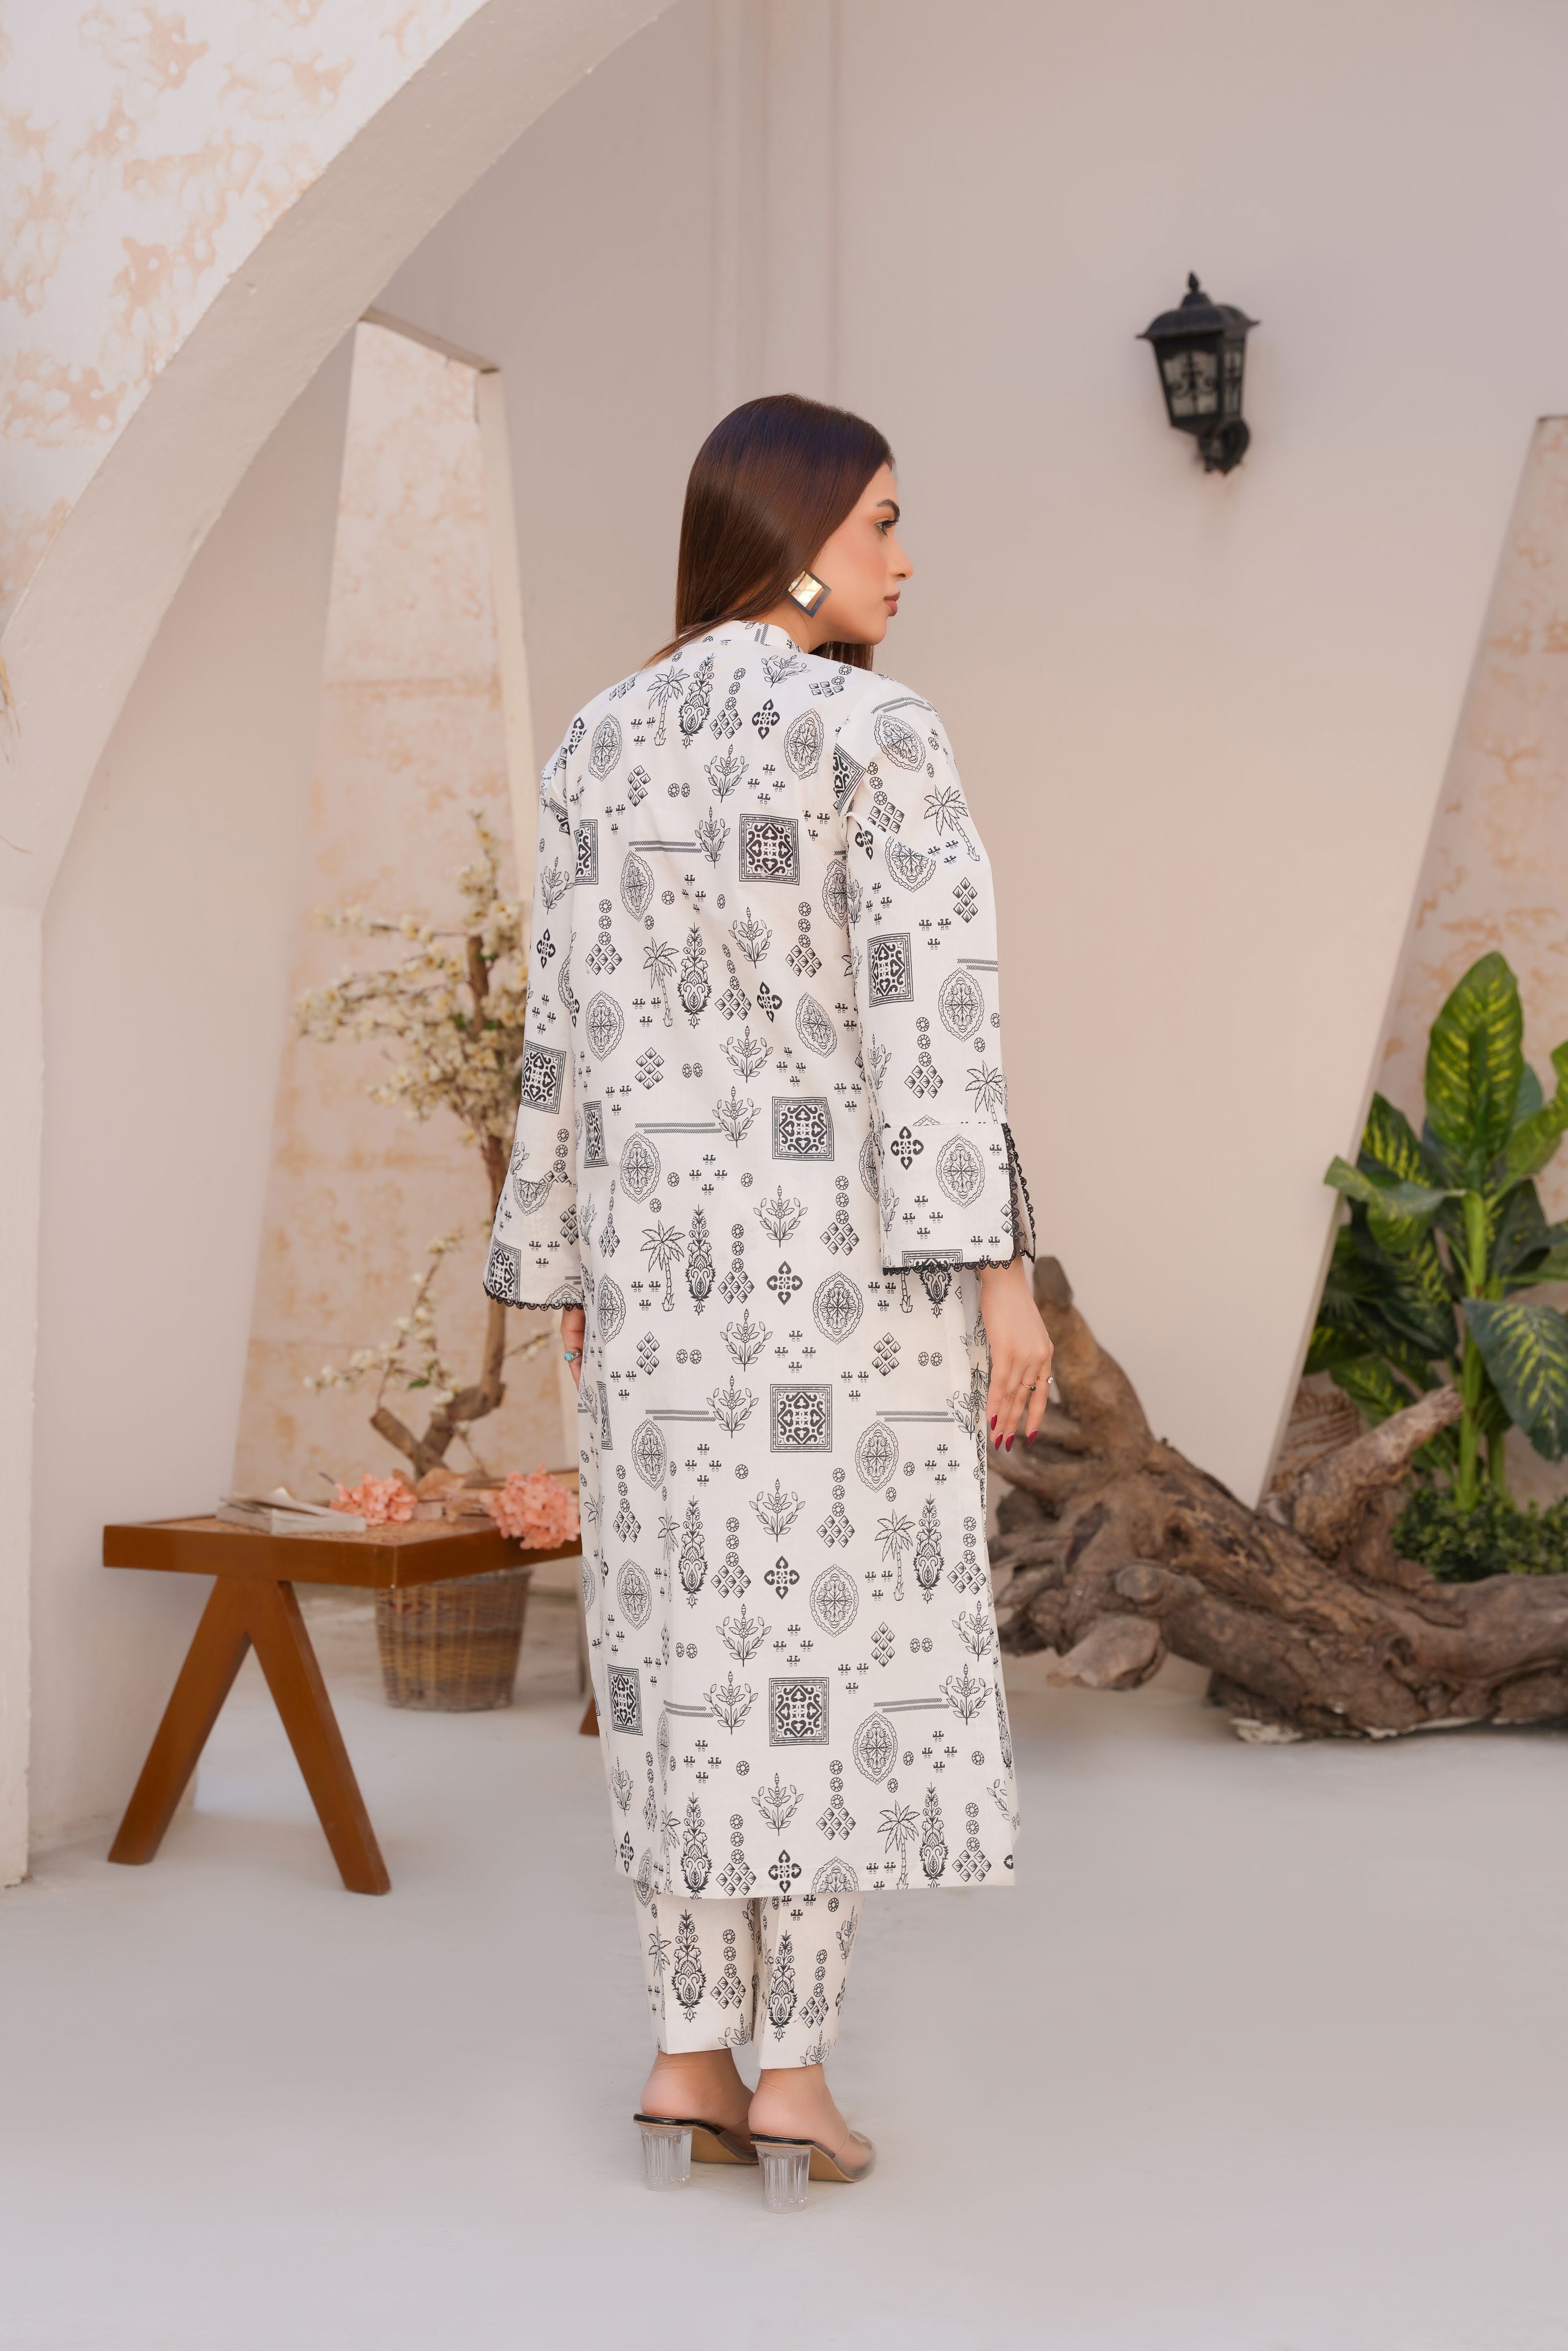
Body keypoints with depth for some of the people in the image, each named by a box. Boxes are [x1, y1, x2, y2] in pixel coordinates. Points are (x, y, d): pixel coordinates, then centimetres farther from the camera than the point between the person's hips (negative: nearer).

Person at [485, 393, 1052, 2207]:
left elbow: (571, 1032, 9)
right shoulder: (879, 733, -8)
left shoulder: (597, 746, 9)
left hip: (666, 1240, 5)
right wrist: (1001, 1268, -14)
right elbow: (934, 1020, -15)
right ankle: (793, 2076, 4)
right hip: (849, 1241, -5)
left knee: (696, 1635, 9)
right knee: (840, 1640, 1)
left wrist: (573, 1277, 14)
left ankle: (690, 2064, 10)